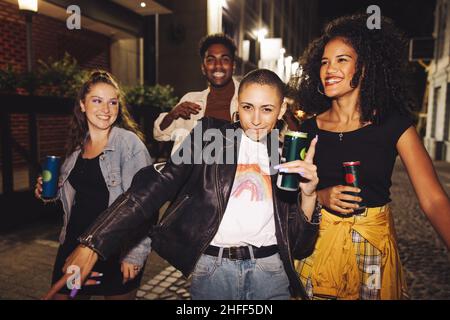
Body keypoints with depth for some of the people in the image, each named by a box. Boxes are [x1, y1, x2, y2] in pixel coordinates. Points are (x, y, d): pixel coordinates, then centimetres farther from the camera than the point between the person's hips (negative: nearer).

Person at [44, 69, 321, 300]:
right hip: (212, 267, -1)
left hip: (270, 269, 2)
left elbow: (299, 239, 5)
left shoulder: (288, 153, 5)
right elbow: (157, 186, -12)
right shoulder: (212, 133, -1)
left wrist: (309, 192, -14)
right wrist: (93, 244, -21)